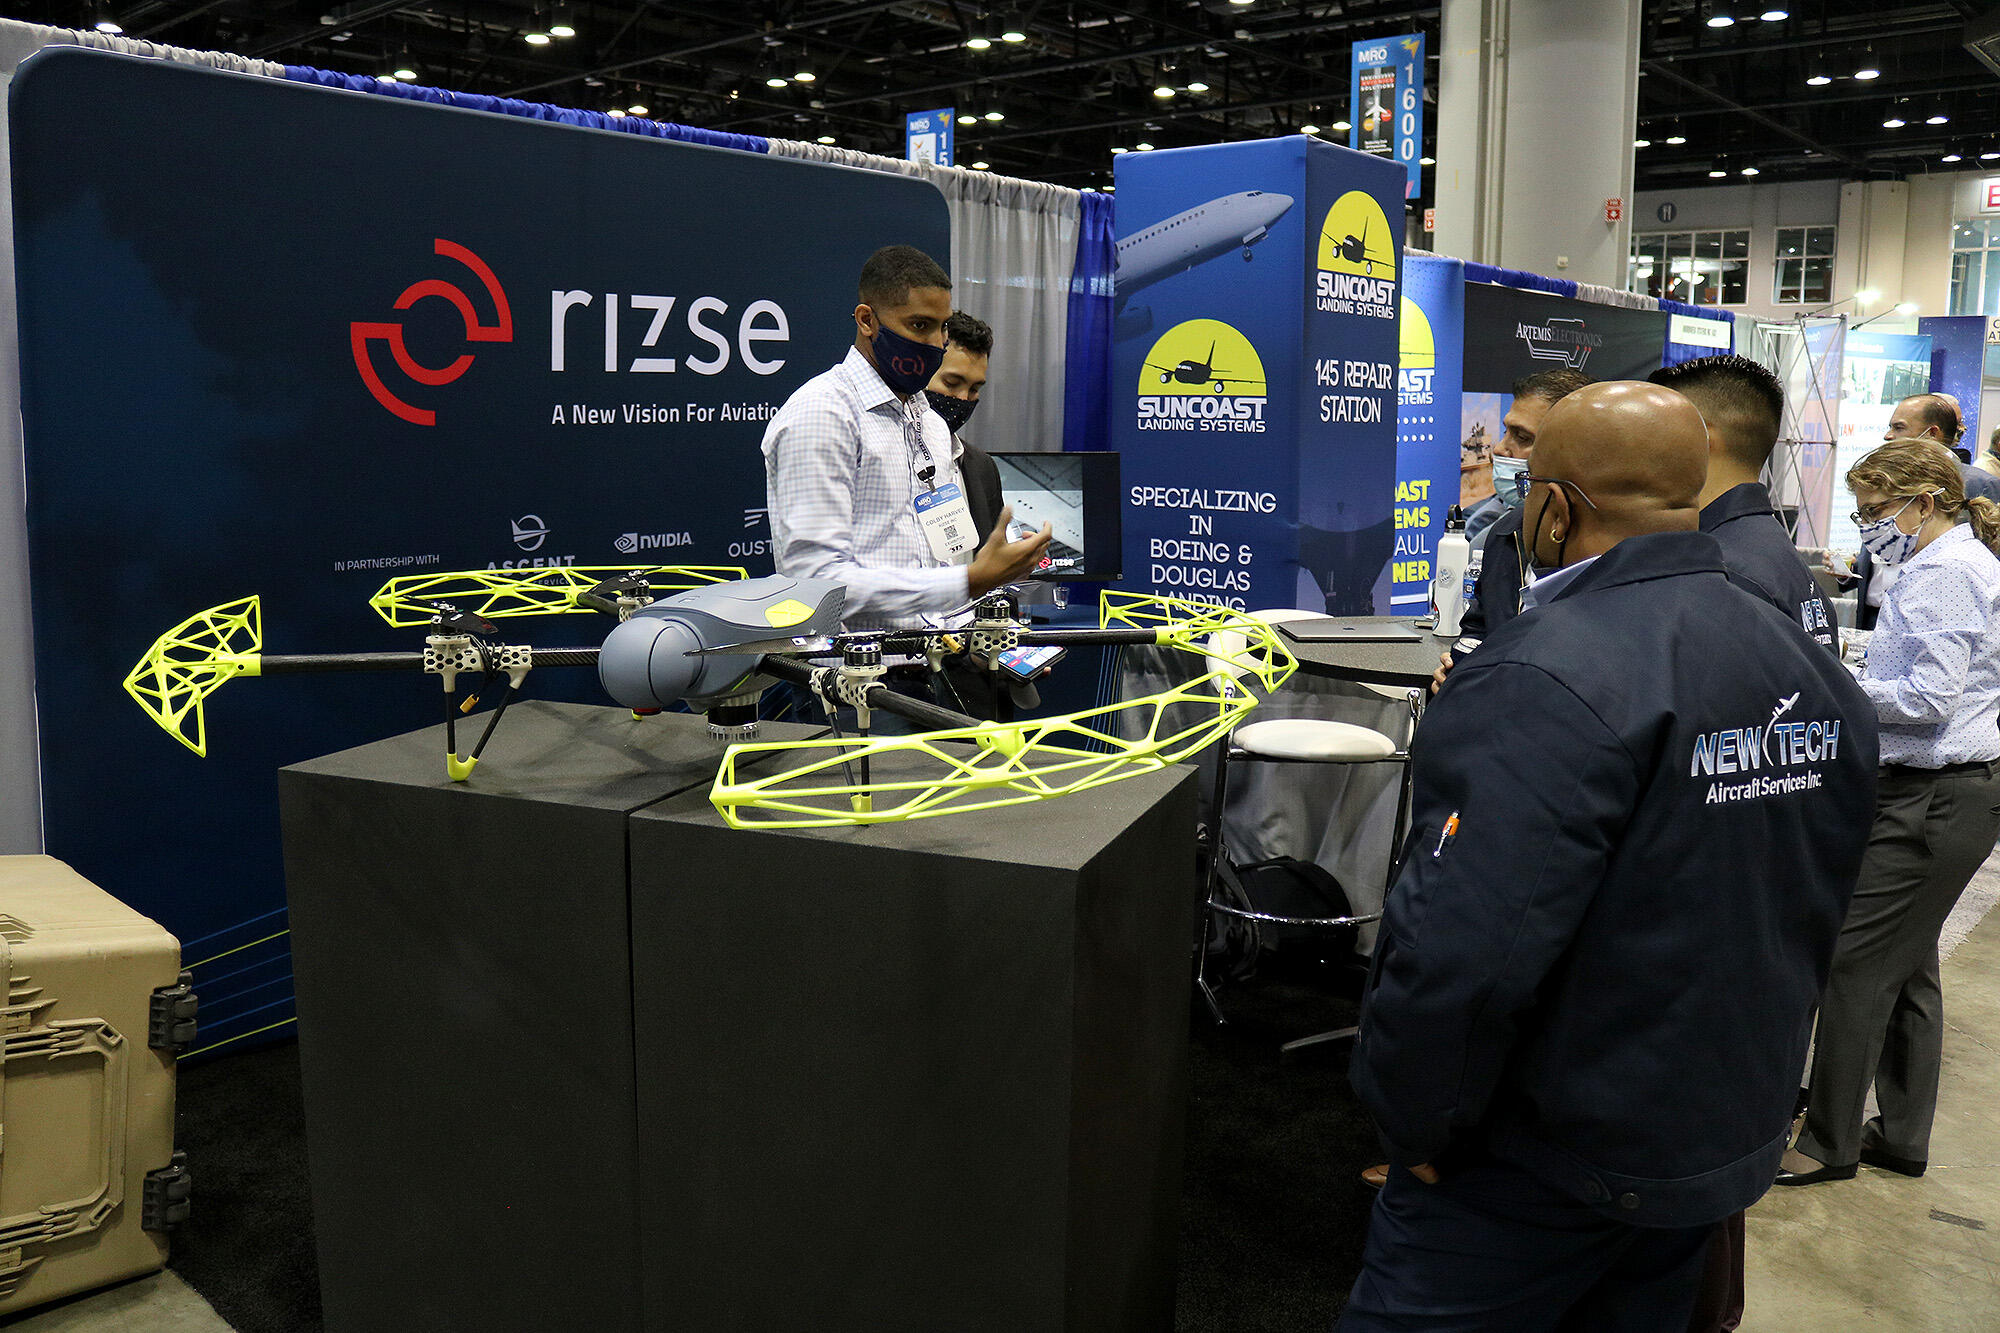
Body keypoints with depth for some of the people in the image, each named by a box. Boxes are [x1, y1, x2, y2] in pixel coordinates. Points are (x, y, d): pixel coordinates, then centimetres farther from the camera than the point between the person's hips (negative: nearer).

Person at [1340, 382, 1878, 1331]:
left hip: (1551, 1165, -8)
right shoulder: (1816, 673, 3)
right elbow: (1814, 907, 14)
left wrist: (1413, 1122, -17)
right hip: (1731, 1145, 8)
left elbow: (1462, 947, -33)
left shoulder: (1544, 683, -26)